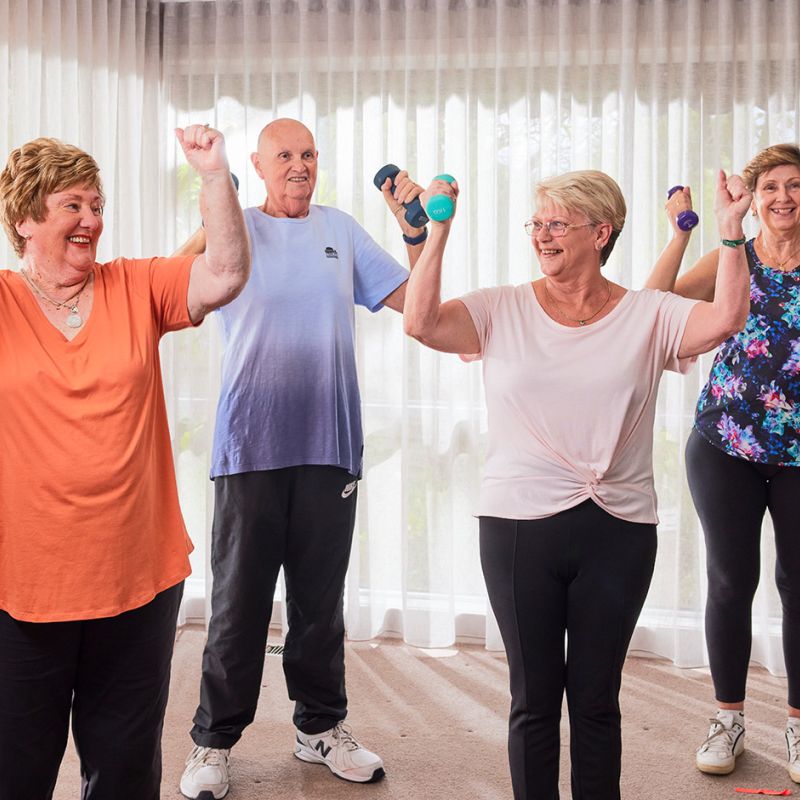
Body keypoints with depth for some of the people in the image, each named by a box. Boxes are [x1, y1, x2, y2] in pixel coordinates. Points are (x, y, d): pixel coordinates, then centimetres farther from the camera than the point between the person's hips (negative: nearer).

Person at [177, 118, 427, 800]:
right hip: (251, 444, -3)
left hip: (329, 444, 3)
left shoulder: (340, 230, 13)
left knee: (322, 597, 12)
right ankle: (214, 742, 14)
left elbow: (414, 300, 11)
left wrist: (416, 231, -3)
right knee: (240, 598, 1)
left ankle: (321, 726, 26)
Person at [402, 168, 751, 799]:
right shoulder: (502, 310, 2)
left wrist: (730, 229, -17)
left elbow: (726, 320, -13)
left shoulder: (649, 316, 2)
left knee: (597, 698, 13)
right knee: (534, 696, 10)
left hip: (618, 532, 0)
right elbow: (421, 322, -10)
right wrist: (438, 232, -11)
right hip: (519, 526, 0)